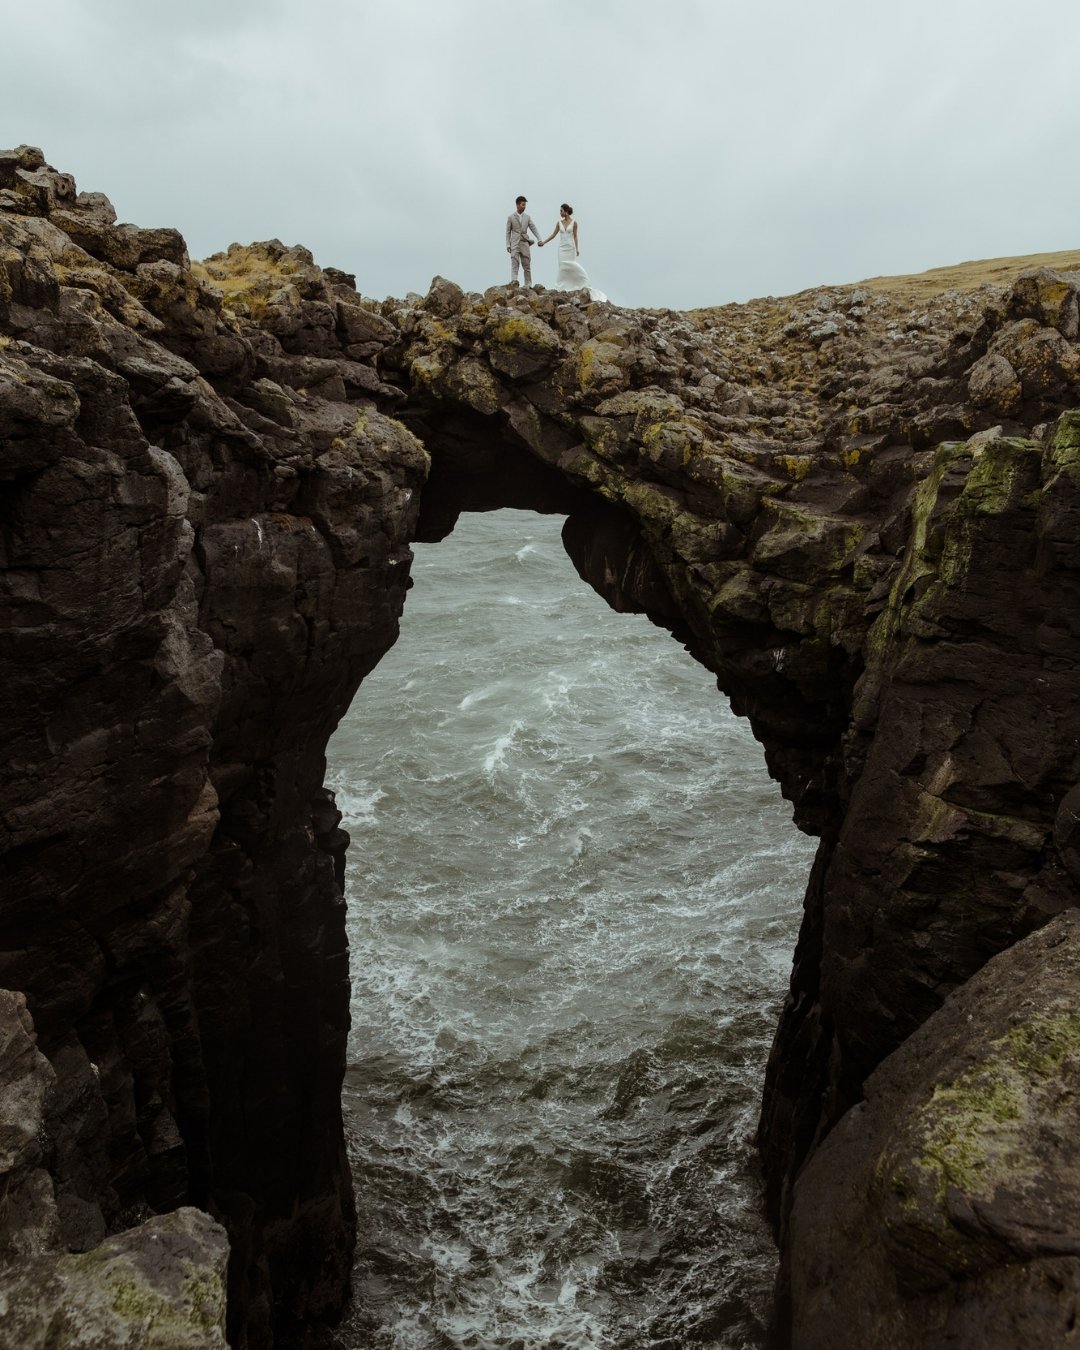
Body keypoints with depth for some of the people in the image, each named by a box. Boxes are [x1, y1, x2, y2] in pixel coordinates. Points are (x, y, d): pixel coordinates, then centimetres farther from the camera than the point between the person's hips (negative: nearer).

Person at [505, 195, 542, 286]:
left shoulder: (527, 217, 10)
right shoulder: (511, 217, 3)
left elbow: (533, 228, 5)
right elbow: (508, 232, 4)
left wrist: (539, 239, -9)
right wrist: (508, 244, -3)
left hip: (525, 242, 3)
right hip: (515, 243, -3)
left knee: (527, 264, 3)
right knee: (515, 263, -17)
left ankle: (528, 285, 8)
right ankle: (514, 281, -28)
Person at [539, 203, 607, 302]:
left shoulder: (574, 222, -2)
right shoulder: (559, 222, 6)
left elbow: (575, 236, -1)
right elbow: (553, 234, 9)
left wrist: (577, 249, -6)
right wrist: (544, 242, 4)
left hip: (570, 247, -3)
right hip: (562, 248, 3)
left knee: (572, 266, -6)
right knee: (563, 267, -1)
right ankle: (560, 287, 0)